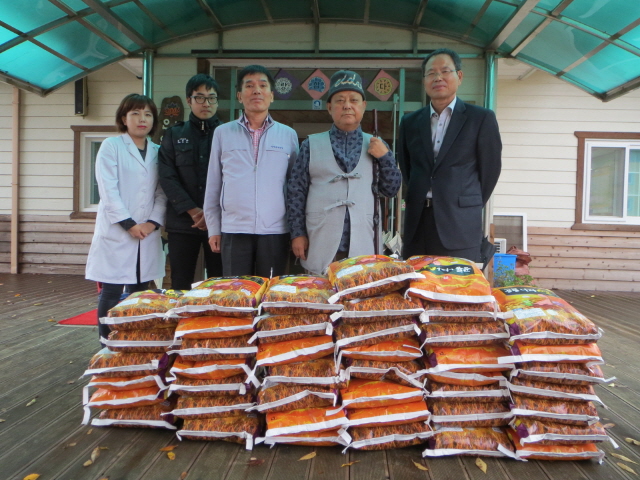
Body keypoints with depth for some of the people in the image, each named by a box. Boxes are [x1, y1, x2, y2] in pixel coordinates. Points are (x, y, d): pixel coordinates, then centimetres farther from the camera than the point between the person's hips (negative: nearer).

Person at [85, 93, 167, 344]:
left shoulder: (158, 151, 12)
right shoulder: (111, 146, 1)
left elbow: (162, 192, 7)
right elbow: (108, 190, -8)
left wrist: (153, 222, -7)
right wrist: (128, 224, -12)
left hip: (148, 232, 4)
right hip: (116, 231, -4)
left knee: (140, 291, 7)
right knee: (111, 292, -1)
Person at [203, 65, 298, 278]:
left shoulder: (288, 135, 7)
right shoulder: (222, 133, 7)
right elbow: (213, 186, 9)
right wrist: (213, 229, 7)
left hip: (275, 232, 0)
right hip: (233, 232, 0)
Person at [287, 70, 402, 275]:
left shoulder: (375, 145, 11)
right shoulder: (312, 145, 6)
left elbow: (391, 189, 10)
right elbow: (296, 191, 4)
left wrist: (385, 156, -4)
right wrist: (297, 233, -1)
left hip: (362, 246, 1)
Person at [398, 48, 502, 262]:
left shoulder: (481, 118, 1)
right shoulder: (410, 122, 11)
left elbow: (490, 169, 4)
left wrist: (470, 207, 9)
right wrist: (419, 201, 14)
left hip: (460, 226, -3)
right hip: (417, 223, 4)